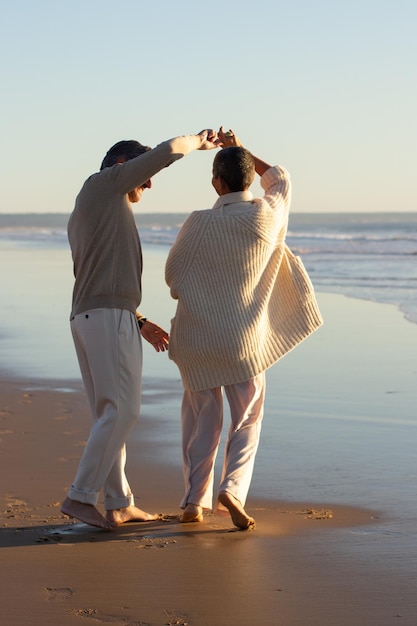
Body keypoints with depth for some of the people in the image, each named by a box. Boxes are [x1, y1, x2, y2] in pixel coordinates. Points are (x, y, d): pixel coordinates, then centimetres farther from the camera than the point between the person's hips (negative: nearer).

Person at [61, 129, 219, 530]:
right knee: (121, 411, -8)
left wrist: (141, 324, 24)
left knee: (110, 413, 11)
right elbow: (167, 151, -3)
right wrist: (198, 141, 16)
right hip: (111, 320, -10)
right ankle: (81, 496, -10)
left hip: (87, 320, 10)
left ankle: (118, 504, 15)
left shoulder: (80, 220, 26)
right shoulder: (102, 182, 0)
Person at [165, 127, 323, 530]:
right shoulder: (268, 215, -9)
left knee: (201, 421, 15)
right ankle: (232, 490, -5)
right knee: (247, 422, 14)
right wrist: (240, 150, 17)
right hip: (245, 339, 0)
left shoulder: (199, 223, -14)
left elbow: (173, 274, 0)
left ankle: (194, 501, 15)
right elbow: (280, 180, 16)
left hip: (197, 338, 0)